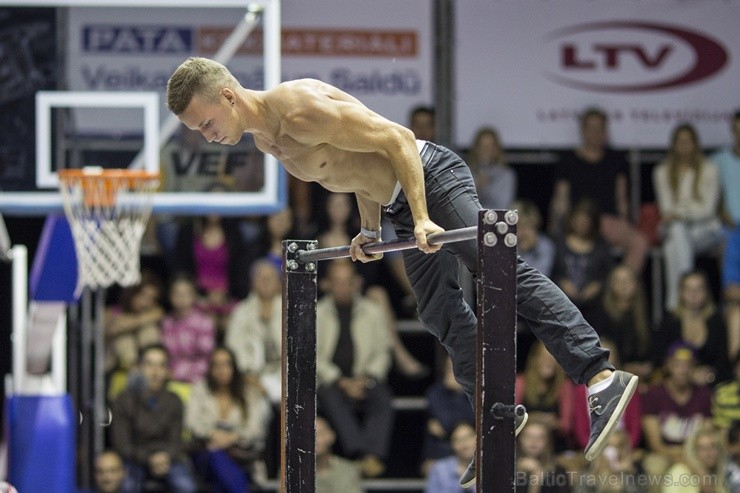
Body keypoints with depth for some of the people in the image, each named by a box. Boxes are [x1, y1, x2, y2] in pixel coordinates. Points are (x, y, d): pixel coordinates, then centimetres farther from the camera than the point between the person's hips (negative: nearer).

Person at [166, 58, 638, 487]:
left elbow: (396, 139, -22)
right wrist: (370, 229, 19)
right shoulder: (265, 138, 8)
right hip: (403, 203, 10)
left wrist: (422, 219, -25)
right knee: (443, 316, 11)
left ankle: (600, 378, -28)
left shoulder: (301, 110, -23)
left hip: (433, 177, -10)